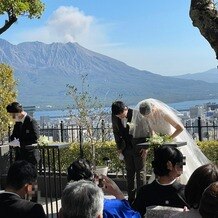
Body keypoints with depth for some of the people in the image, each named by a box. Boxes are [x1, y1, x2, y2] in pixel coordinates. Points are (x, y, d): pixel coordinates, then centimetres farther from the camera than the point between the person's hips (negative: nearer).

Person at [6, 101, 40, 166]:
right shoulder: (17, 123, 12)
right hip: (19, 156, 7)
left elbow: (35, 138, -21)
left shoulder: (32, 121, -13)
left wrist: (20, 142, -20)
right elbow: (13, 135, 21)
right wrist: (14, 141, -3)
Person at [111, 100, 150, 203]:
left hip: (139, 148, -4)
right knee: (129, 172, 10)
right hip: (126, 148, 5)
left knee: (140, 171, -1)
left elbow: (147, 130, -9)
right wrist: (119, 147, 7)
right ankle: (131, 198, 17)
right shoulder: (114, 117, -5)